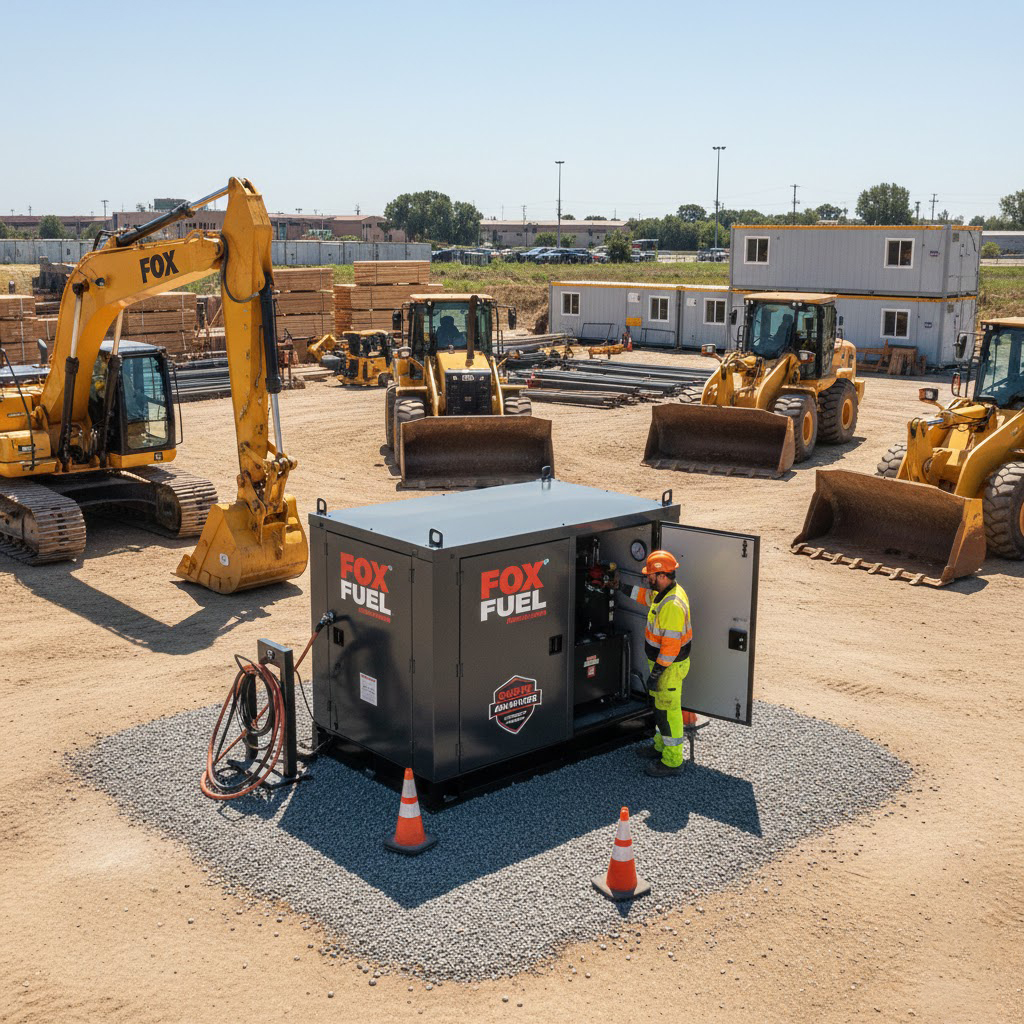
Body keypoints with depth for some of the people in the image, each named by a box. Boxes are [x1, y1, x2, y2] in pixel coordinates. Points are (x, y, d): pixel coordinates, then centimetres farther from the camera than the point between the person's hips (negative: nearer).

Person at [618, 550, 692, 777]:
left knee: (668, 711, 0)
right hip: (662, 661, 10)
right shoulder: (666, 592, 1)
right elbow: (648, 596, 26)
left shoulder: (672, 605, -30)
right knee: (661, 705, 23)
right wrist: (623, 587, 25)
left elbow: (671, 643, -29)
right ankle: (662, 747, 39)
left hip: (670, 665, -10)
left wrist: (656, 673, -24)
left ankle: (672, 761, 11)